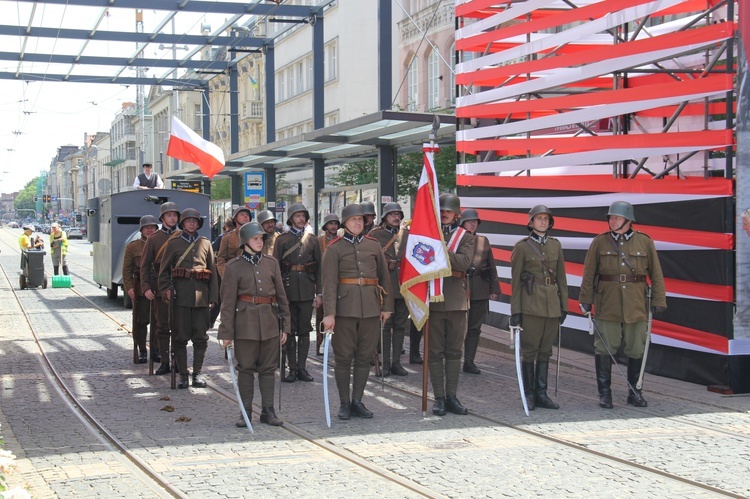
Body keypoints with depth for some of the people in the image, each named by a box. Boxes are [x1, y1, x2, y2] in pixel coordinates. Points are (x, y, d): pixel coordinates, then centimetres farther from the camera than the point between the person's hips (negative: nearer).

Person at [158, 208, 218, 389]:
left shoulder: (206, 243, 12)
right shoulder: (173, 243, 7)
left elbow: (213, 271, 11)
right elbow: (164, 270, 8)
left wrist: (213, 297, 5)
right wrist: (166, 290, -7)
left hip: (201, 294, 2)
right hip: (180, 294, -2)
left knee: (200, 336, 2)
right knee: (180, 336, -1)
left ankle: (198, 373, 10)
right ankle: (183, 374, 7)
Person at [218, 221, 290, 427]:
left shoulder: (271, 263, 8)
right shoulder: (234, 266, -1)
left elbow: (281, 295, 11)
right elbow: (228, 302, -2)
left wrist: (285, 325, 7)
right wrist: (226, 332, -6)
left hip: (269, 323, 3)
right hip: (246, 323, -3)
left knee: (268, 368, 6)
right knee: (245, 368, 3)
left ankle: (268, 410, 14)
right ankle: (246, 412, 12)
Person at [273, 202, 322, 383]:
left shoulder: (313, 240, 9)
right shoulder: (282, 239, 4)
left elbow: (319, 268, 8)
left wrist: (319, 293, 2)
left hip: (307, 289, 2)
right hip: (288, 288, -1)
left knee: (305, 329, 3)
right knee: (290, 329, 2)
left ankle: (302, 368, 9)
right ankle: (292, 368, 8)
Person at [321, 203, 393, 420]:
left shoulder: (374, 245, 10)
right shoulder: (334, 248, 0)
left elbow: (384, 277, 13)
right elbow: (329, 282, -6)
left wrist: (387, 306, 7)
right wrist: (329, 313, -14)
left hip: (371, 307, 3)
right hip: (345, 307, -3)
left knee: (365, 356, 7)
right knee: (344, 357, 1)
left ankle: (357, 402, 16)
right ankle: (344, 404, 10)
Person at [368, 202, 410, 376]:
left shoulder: (406, 234, 15)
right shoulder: (375, 234, 3)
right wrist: (388, 264, -6)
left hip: (403, 285, 4)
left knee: (400, 325, 5)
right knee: (385, 325, -2)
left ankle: (396, 362, 12)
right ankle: (385, 363, 3)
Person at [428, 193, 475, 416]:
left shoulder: (466, 237, 7)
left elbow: (464, 263, -11)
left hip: (457, 301, 1)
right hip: (433, 300, -1)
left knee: (454, 352, 6)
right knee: (435, 352, 2)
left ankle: (452, 396, 13)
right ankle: (439, 398, 8)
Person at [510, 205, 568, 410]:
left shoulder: (555, 245, 11)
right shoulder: (522, 246, -2)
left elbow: (561, 277, 14)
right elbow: (515, 280, -3)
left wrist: (563, 305, 9)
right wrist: (515, 310, -7)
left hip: (552, 305, 5)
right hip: (531, 305, -5)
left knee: (545, 351, 8)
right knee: (529, 350, -2)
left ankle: (541, 394, 15)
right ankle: (528, 395, 6)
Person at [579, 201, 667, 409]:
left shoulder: (645, 242, 3)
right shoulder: (599, 242, 2)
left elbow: (656, 274, 5)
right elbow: (589, 273, 3)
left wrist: (658, 301, 1)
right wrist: (586, 300, -2)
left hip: (636, 307, 1)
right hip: (607, 307, -1)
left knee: (636, 350, 7)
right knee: (604, 349, -1)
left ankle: (634, 392, 21)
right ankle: (604, 393, 9)